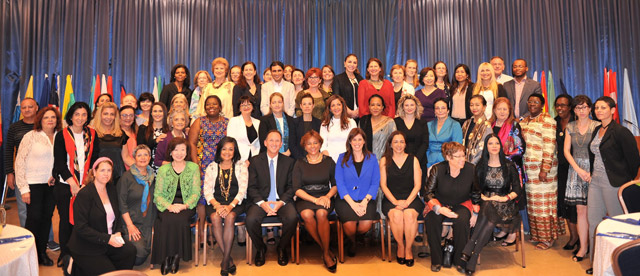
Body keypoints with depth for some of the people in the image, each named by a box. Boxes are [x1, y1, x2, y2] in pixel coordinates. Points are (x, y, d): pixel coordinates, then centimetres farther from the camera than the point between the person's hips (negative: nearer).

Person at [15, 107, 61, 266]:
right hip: (34, 184, -4)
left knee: (47, 218, 9)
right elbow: (20, 162, -7)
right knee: (34, 218, -2)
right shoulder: (31, 136, -6)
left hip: (51, 185, 4)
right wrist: (23, 188, -10)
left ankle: (42, 252, 22)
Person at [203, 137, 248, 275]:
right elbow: (207, 190, 5)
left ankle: (225, 261, -24)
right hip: (216, 203, 1)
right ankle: (228, 259, -22)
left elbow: (242, 190, 0)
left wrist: (230, 206, -16)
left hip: (235, 203, -1)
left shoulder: (241, 165, 9)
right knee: (215, 217, -31)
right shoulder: (212, 167, 13)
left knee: (230, 217, -33)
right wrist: (217, 205, -14)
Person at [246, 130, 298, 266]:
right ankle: (260, 248, 2)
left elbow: (291, 187, 5)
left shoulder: (289, 162, 9)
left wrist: (281, 202, -13)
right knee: (251, 219, -29)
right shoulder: (255, 161, 6)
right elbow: (252, 187, 1)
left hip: (282, 200, 0)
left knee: (292, 218, -30)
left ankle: (282, 248, 0)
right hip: (261, 200, 0)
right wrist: (262, 203, -15)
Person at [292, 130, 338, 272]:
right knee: (307, 214, -33)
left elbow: (335, 185, 11)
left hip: (325, 197, 0)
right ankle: (325, 250, -15)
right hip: (305, 198, 0)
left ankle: (326, 253, -17)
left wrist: (327, 196, -10)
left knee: (321, 213, -33)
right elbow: (297, 189, 0)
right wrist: (314, 200, -14)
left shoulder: (329, 161, 10)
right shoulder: (299, 164, 7)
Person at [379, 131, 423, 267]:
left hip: (411, 198, 0)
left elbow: (417, 185, 4)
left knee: (410, 214, -31)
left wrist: (407, 202, -12)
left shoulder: (413, 160, 10)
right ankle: (400, 246, -9)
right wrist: (395, 202, -12)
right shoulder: (384, 161, 9)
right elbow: (383, 185, 3)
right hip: (391, 199, 0)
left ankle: (409, 248, -12)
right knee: (396, 214, -31)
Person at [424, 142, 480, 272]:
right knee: (431, 219, -31)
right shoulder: (437, 169, -14)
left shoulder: (470, 169, -9)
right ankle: (436, 260, -15)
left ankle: (459, 259, -13)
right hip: (440, 203, 0)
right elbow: (428, 193, -9)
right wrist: (439, 209, -26)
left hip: (462, 204, 1)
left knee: (462, 220, -33)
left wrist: (475, 213, 2)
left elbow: (476, 193, 8)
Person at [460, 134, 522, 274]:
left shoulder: (509, 166, 8)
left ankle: (471, 253, -38)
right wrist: (484, 197, -9)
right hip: (486, 202, 1)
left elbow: (517, 189, 5)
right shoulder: (480, 166, 12)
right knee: (488, 207, -37)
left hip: (505, 204, 0)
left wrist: (505, 198, -12)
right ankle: (470, 252, -40)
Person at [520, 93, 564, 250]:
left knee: (544, 202, -2)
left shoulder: (547, 121, -7)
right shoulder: (524, 121, 16)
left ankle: (547, 238, 7)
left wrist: (545, 169, -18)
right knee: (532, 202, 11)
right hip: (527, 168, 7)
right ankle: (536, 234, 21)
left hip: (542, 167, -7)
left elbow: (549, 146, -14)